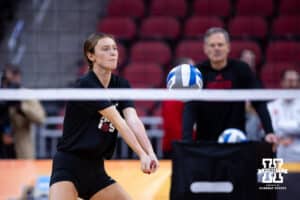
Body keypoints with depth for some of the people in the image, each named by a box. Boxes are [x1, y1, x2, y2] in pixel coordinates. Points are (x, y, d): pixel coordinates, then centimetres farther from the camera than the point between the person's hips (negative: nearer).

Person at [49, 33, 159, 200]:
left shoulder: (121, 85, 3)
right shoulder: (86, 86, -17)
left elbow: (133, 120, -13)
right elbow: (118, 122, -26)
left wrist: (150, 153, -30)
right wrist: (142, 154, -33)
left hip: (95, 169, 8)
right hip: (68, 166, -7)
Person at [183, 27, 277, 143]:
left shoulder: (241, 70, -5)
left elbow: (259, 102, -9)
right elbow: (190, 108, -14)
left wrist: (269, 132, -21)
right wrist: (187, 139, -28)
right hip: (204, 141, 0)